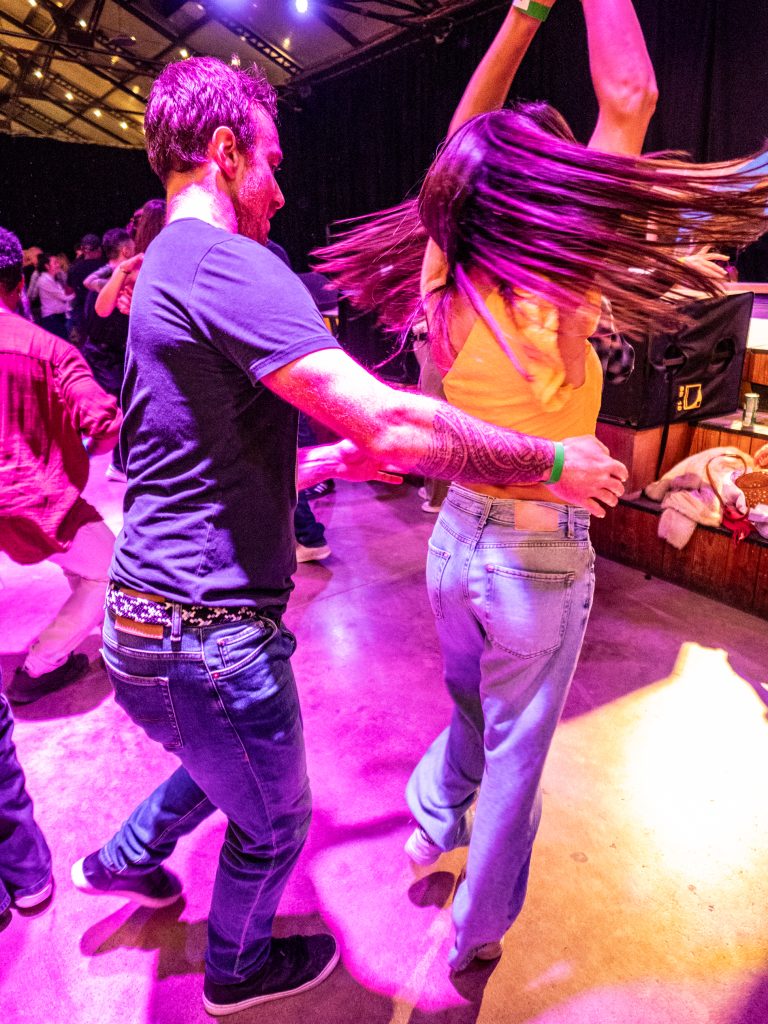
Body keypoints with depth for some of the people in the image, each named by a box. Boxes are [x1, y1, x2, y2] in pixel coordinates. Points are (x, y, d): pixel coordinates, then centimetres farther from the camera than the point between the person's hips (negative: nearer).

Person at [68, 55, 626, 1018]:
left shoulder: (164, 270, 14)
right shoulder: (226, 264, -19)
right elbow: (395, 425, -30)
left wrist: (334, 458, 20)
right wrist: (554, 463, -16)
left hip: (150, 621, 9)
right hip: (207, 639, -9)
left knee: (225, 765, 36)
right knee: (272, 826, 20)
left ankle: (123, 861, 58)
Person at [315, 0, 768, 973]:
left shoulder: (442, 288, -8)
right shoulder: (557, 301, -21)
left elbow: (464, 137, 6)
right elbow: (628, 97, -15)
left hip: (457, 536, 5)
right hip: (539, 558, -5)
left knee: (469, 705, 31)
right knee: (514, 754, 15)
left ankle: (431, 822, 50)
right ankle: (476, 934, 37)